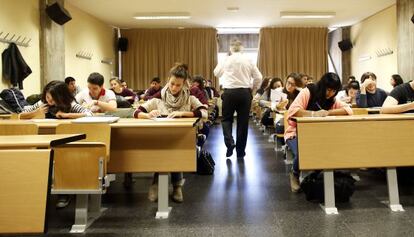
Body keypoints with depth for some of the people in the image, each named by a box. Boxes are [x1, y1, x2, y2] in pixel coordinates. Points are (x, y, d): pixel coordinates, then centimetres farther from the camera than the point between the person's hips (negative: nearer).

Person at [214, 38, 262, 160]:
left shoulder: (226, 60, -2)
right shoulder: (248, 60, 2)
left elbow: (217, 73, 14)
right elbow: (258, 77, 1)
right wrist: (252, 89, 15)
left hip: (230, 92, -1)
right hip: (245, 92, 2)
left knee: (226, 118, 14)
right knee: (243, 121, 9)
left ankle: (229, 141, -11)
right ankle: (240, 151, 14)